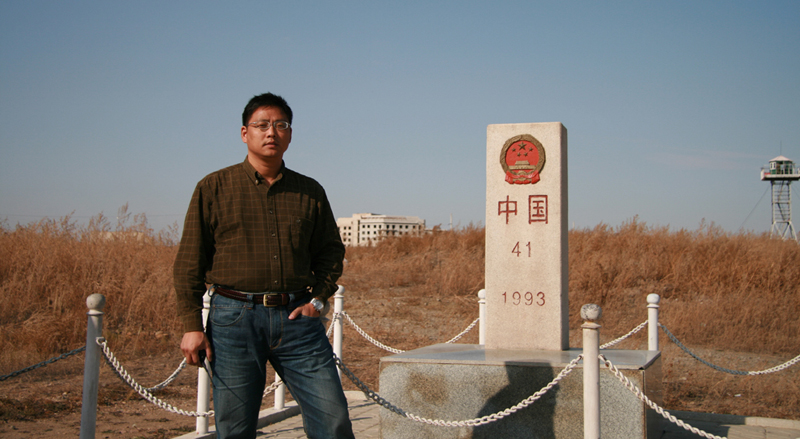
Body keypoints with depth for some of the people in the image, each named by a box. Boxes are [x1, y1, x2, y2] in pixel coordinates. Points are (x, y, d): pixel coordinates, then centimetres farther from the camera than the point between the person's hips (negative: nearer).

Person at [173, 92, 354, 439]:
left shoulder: (310, 192, 10)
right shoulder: (214, 188, 4)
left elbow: (331, 251, 20)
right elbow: (189, 263, 3)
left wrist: (318, 299, 4)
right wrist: (192, 325, -3)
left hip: (297, 318, 2)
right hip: (234, 318, -2)